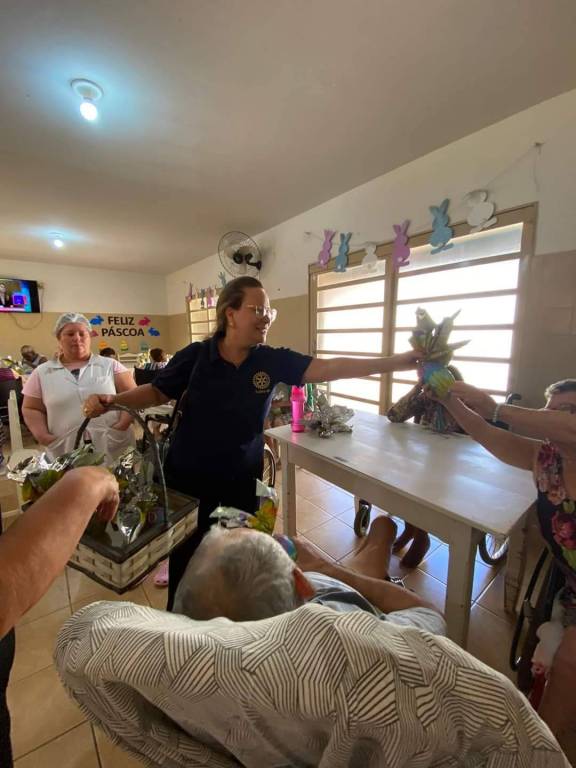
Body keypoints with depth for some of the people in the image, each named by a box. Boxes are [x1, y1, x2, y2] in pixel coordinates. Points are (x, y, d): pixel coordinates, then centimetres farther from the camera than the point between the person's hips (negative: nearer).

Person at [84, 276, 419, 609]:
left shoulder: (273, 361, -10)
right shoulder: (195, 356, -12)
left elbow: (331, 368, -15)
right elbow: (157, 392, -1)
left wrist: (399, 361, -18)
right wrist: (111, 401, -18)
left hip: (243, 477, 2)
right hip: (190, 476, -1)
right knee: (187, 555, 19)